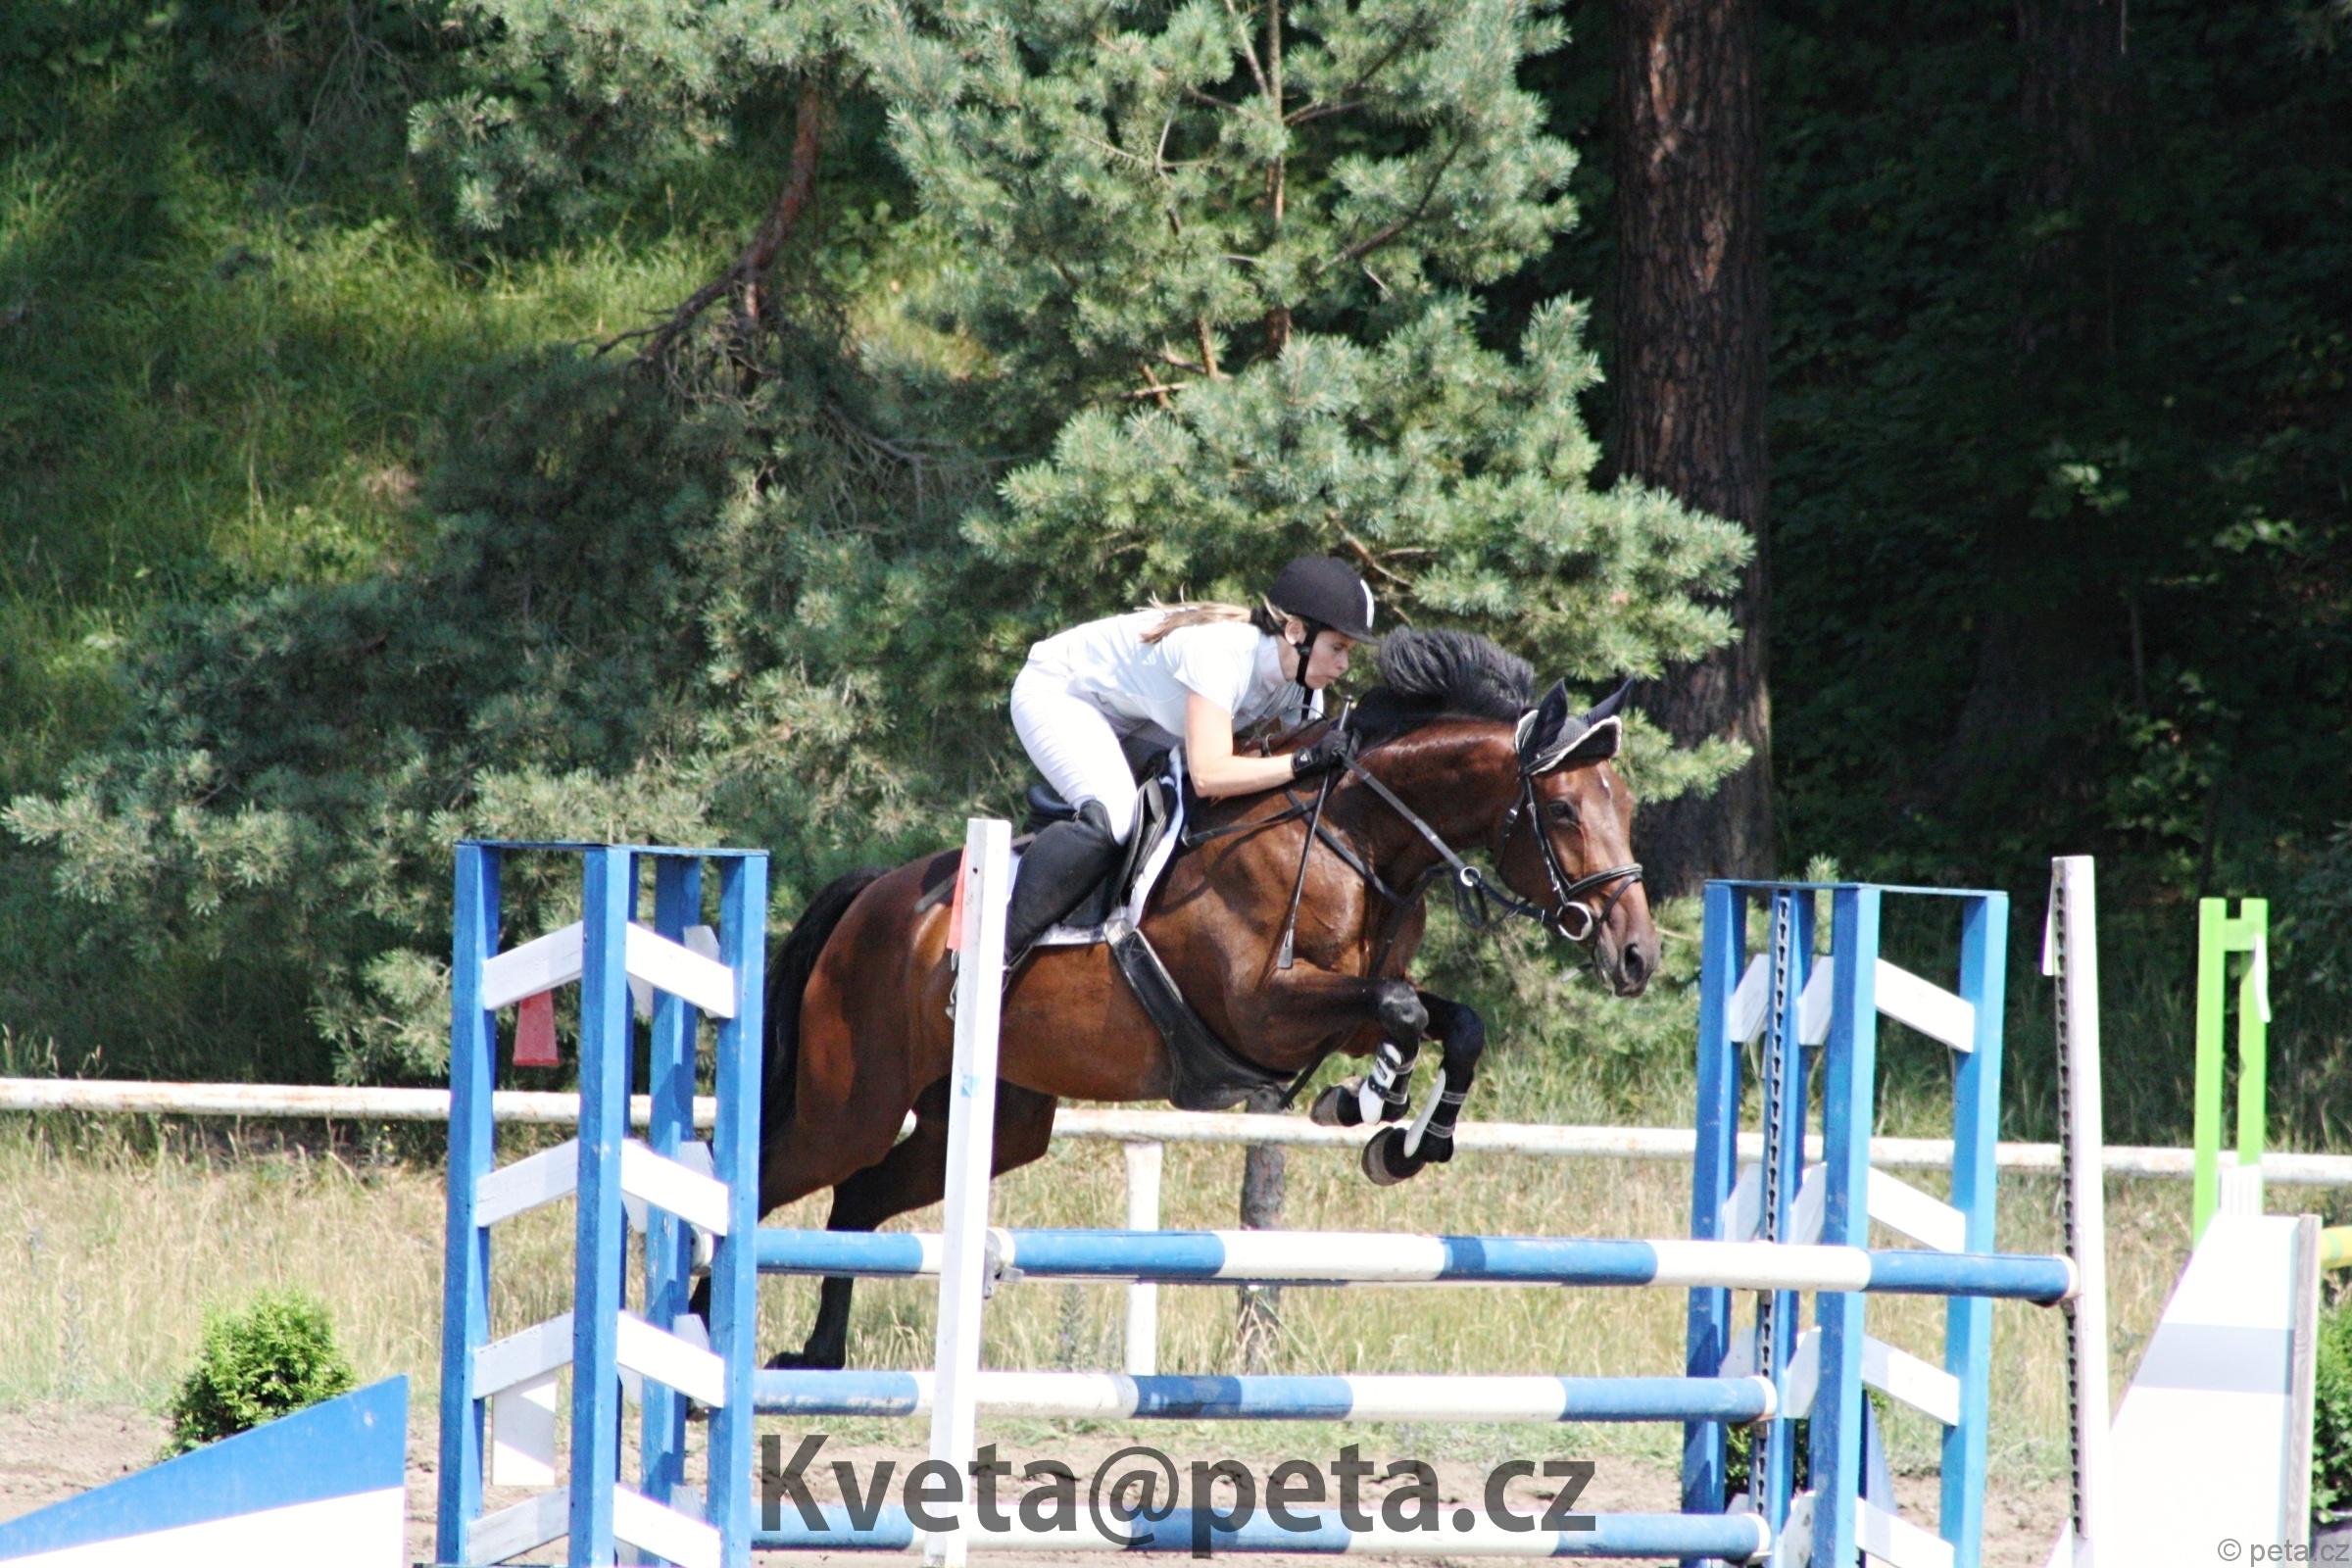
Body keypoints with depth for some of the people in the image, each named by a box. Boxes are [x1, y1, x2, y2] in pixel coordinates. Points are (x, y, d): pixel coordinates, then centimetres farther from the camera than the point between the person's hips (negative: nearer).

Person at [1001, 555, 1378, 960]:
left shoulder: (1301, 687, -12)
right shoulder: (1223, 652, -38)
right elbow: (1208, 774, -45)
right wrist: (1306, 760, -47)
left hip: (1130, 723, 9)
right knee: (1111, 816, -29)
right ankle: (994, 953, -23)